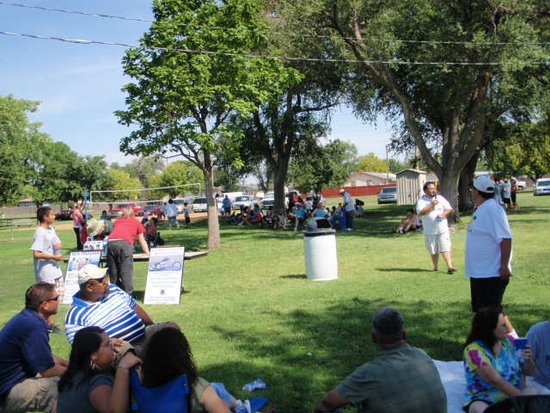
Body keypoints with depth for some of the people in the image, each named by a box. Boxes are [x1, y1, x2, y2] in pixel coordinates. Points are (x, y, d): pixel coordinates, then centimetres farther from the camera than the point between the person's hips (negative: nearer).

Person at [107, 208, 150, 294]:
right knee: (126, 272, -6)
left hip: (111, 242, 3)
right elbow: (142, 241, 31)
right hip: (125, 243, -3)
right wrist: (148, 253, 40)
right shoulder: (136, 223, 27)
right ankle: (128, 293, -13)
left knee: (113, 272, 8)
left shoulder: (117, 221, 33)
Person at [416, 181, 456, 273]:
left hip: (443, 229, 1)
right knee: (434, 251, 9)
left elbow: (450, 209, 7)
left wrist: (443, 214, -11)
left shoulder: (441, 198, 8)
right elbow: (421, 212, -19)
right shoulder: (421, 201, -2)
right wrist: (431, 205, -17)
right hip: (430, 231, -1)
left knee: (445, 248, -8)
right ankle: (435, 268, 22)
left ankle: (449, 267, -14)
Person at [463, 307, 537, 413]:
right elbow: (495, 380, -23)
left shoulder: (508, 341, 2)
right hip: (483, 399, -5)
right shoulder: (474, 350, -16)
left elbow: (529, 372, 11)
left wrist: (529, 360, -11)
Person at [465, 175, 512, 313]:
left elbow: (505, 239, -24)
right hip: (479, 272, 10)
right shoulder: (482, 209, 11)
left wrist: (504, 266, -24)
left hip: (490, 274, -10)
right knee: (480, 310, 18)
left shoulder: (491, 209, -19)